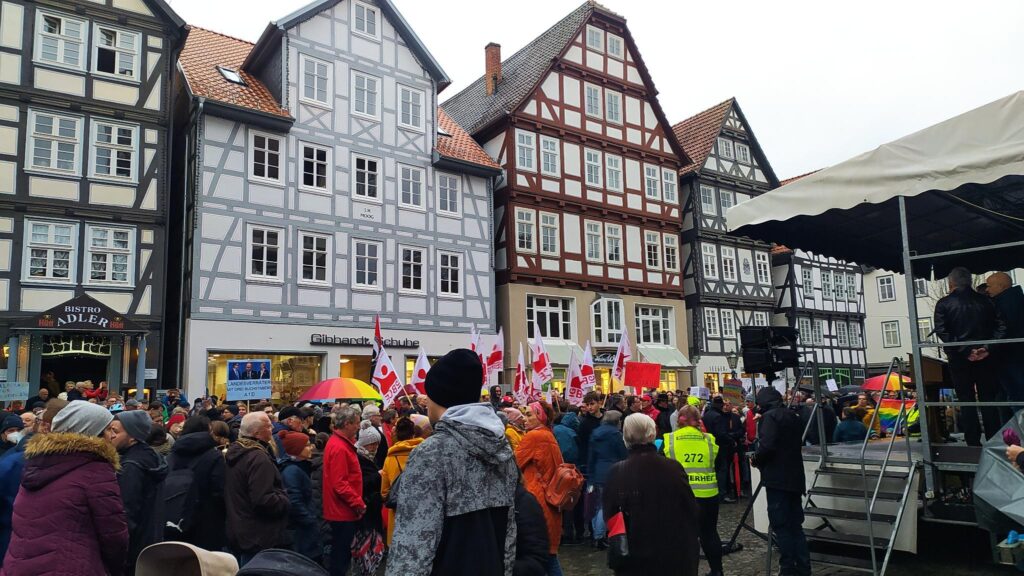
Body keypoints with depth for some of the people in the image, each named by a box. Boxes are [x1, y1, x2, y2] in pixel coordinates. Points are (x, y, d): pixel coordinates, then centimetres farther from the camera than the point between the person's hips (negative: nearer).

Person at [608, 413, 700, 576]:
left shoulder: (616, 473, -14)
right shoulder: (672, 468, -15)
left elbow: (609, 516, -5)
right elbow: (692, 511, -6)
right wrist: (690, 549, 9)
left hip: (632, 558, 0)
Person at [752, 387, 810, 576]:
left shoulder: (769, 417, -12)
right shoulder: (792, 416, 14)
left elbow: (766, 446, -23)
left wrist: (755, 460, -4)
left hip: (778, 478, -8)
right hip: (795, 477, 8)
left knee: (780, 525, -2)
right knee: (795, 524, 13)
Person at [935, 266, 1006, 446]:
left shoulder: (944, 304, -4)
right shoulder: (984, 301, 5)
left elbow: (942, 332, -15)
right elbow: (1000, 326, -3)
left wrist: (964, 351, -13)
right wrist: (988, 347, -10)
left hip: (959, 359, -2)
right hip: (985, 357, 2)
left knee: (967, 402, 4)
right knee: (988, 400, 10)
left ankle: (974, 443, 5)